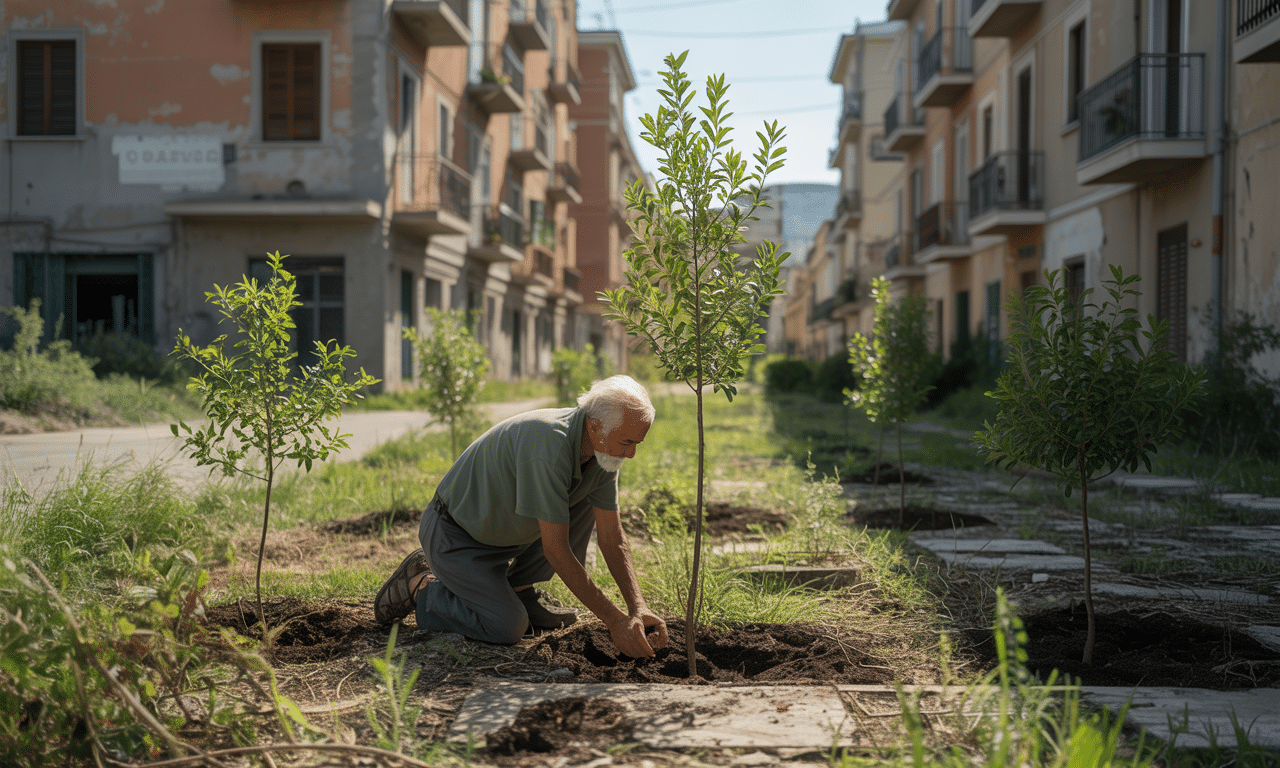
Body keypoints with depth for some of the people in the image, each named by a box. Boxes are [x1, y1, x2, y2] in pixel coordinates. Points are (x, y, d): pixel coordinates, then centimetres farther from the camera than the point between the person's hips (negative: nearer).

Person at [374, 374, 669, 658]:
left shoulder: (601, 450, -10)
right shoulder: (549, 446, -36)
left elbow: (613, 539, -5)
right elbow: (556, 550, -31)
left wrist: (638, 608, -18)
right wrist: (614, 620, -28)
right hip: (456, 536, -8)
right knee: (507, 627, -22)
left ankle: (520, 586, 7)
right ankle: (420, 587, 1)